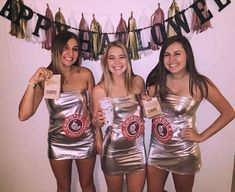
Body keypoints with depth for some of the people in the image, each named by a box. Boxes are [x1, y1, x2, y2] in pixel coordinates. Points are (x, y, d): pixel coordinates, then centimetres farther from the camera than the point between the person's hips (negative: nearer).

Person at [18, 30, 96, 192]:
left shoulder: (86, 74, -12)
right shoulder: (45, 78, -13)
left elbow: (93, 107, -1)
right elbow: (24, 115, -19)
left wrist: (98, 137, 3)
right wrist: (32, 82, -28)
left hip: (85, 141, 0)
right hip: (58, 144, 1)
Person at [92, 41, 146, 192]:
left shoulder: (138, 82, -7)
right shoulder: (99, 90, -14)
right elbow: (96, 123, -1)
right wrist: (98, 121, -21)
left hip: (137, 148, 2)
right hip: (113, 150, -1)